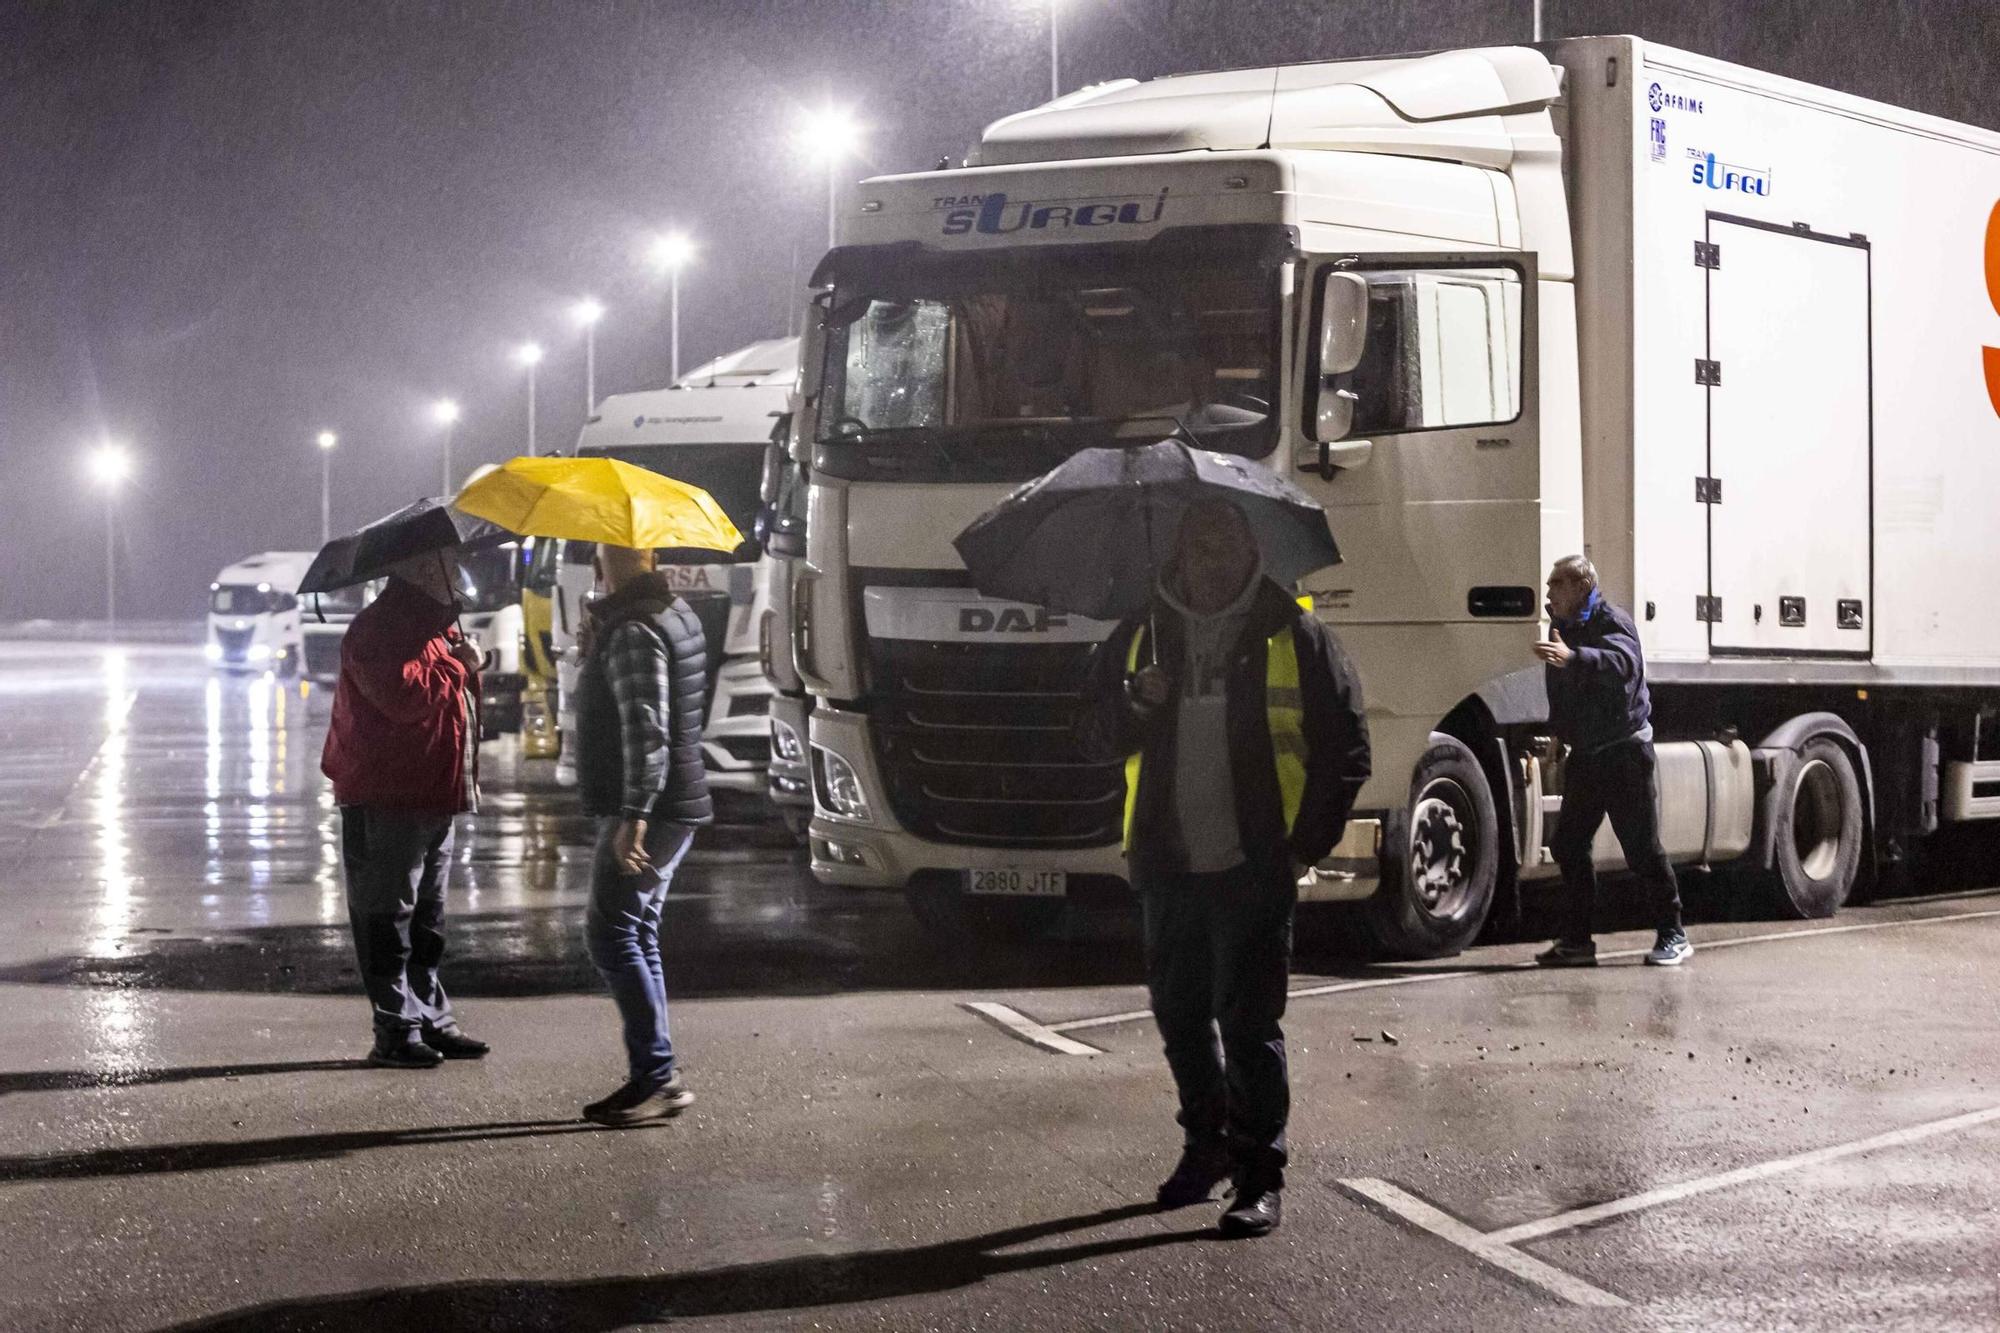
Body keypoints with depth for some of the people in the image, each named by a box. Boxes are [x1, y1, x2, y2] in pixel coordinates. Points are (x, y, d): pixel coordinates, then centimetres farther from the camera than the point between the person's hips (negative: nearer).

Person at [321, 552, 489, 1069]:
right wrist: (458, 666, -17)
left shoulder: (436, 623, 18)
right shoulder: (379, 628, -16)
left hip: (433, 797, 10)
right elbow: (404, 696, -29)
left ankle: (431, 1021, 21)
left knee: (425, 922, 15)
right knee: (389, 917, -5)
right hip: (388, 799, -10)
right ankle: (396, 1031, -3)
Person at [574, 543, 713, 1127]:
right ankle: (652, 1078, 14)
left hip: (645, 811, -11)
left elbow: (647, 731, -26)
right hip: (676, 806, 11)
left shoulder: (634, 631, -17)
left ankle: (659, 1075, -13)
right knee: (635, 936, 13)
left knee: (612, 935, -10)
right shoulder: (676, 615, 15)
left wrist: (633, 815, -30)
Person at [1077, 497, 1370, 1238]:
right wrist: (1135, 704, -11)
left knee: (1249, 1024, -6)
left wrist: (1308, 844, -5)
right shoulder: (1139, 640, 11)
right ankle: (1206, 1144, 30)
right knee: (1179, 1017, 12)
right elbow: (1092, 735, 11)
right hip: (1169, 869, 4)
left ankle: (1260, 1177, 0)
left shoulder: (1295, 638, 1)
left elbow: (1345, 750, 2)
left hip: (1255, 870, -4)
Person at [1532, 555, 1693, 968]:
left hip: (1624, 751, -8)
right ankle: (1577, 940, 9)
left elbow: (1621, 661, -36)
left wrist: (1572, 657, -52)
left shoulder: (1612, 623, -13)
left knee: (1642, 847, -5)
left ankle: (1673, 936, 4)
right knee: (1569, 845, 4)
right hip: (1584, 755, 8)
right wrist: (1556, 733, 11)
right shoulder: (1562, 629, 13)